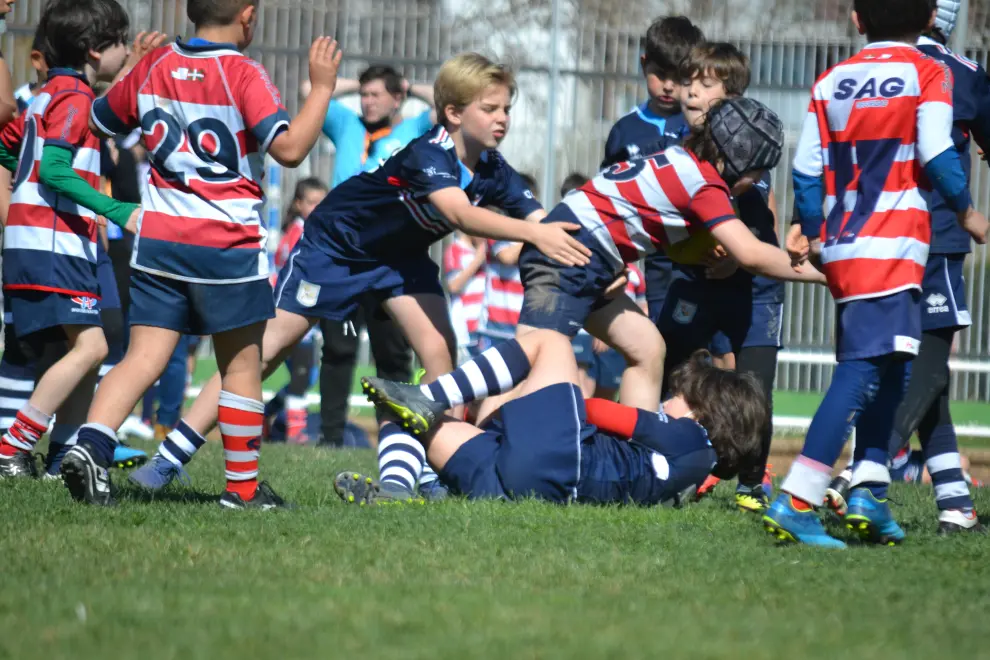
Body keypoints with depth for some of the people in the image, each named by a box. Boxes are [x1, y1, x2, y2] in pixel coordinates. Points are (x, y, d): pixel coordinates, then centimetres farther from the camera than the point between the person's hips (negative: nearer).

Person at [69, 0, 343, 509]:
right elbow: (289, 149, -20)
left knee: (143, 357, -1)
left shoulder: (153, 66, 6)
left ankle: (90, 445, -24)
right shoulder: (242, 74, -10)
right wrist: (322, 86, -11)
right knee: (242, 366, 10)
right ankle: (242, 485, 15)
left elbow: (99, 120, 21)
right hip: (228, 244, -4)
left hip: (157, 239, 4)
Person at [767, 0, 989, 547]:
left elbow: (807, 168, 10)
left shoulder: (830, 81, 12)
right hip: (892, 245, -6)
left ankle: (868, 487, 8)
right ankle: (796, 501, -22)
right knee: (862, 369, -12)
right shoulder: (927, 73, -1)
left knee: (887, 367, 18)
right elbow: (936, 153, -10)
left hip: (841, 244, 6)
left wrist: (806, 228, 23)